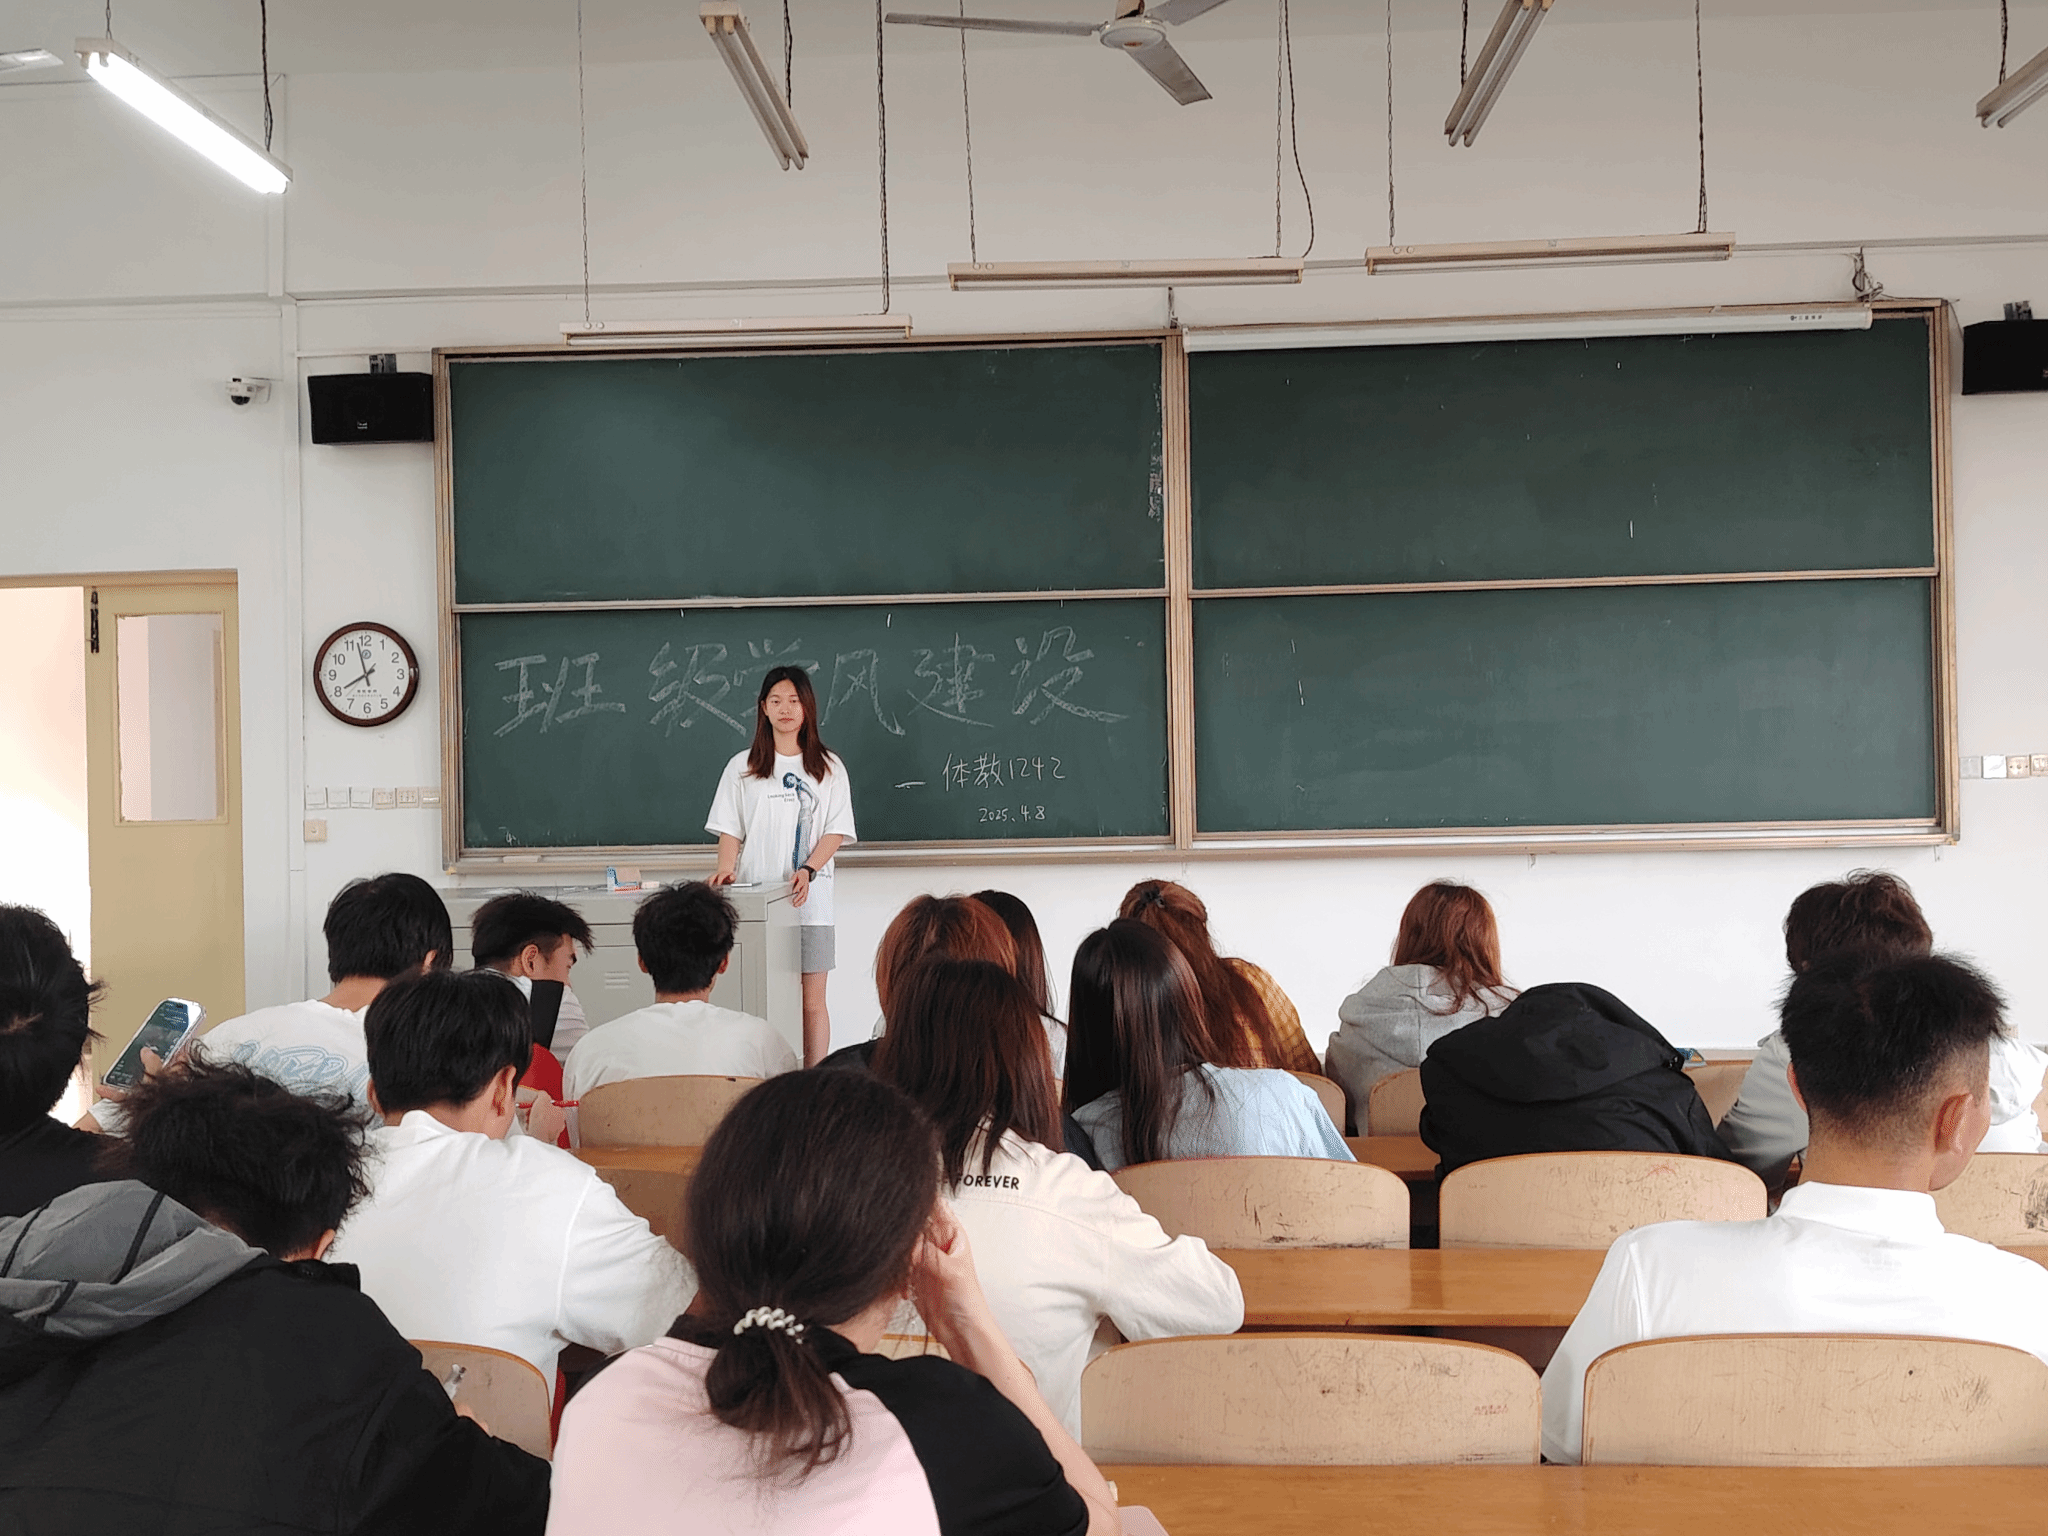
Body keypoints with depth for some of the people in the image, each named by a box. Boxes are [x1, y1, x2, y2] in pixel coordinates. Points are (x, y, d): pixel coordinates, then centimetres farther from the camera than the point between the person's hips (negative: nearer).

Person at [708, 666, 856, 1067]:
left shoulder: (828, 768, 10)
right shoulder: (742, 768, 11)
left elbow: (836, 831, 4)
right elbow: (730, 830, 8)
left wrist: (807, 871, -13)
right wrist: (725, 869, -11)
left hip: (810, 899, 0)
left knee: (812, 1001, -1)